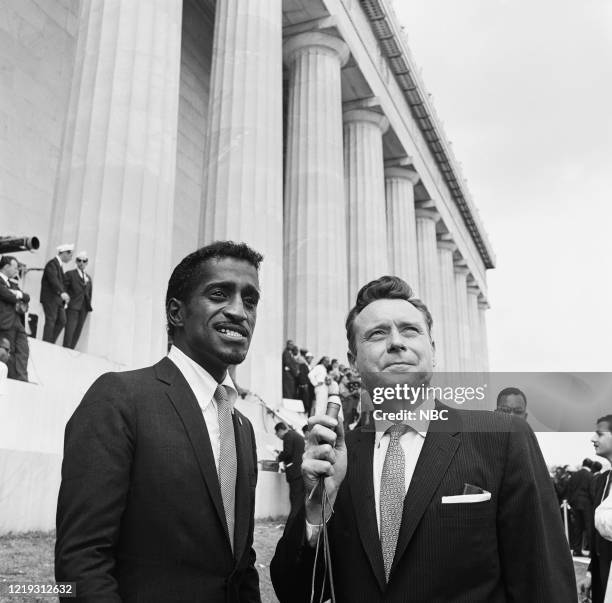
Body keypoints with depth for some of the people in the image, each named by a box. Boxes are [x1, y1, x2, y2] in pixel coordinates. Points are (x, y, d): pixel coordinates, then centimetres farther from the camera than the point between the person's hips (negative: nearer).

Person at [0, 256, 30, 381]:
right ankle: (14, 380, 4)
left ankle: (21, 379, -2)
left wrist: (19, 294, -4)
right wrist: (17, 296, 3)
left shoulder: (11, 283, 22)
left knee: (23, 350, 0)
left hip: (17, 322, 9)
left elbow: (27, 298, 17)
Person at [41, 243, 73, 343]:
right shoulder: (52, 263, -12)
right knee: (51, 321, -8)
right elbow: (53, 279, -27)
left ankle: (51, 343, 11)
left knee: (62, 321, 3)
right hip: (50, 298, -9)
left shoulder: (60, 265, 19)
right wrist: (61, 293, -40)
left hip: (58, 299, 9)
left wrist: (64, 295, 9)